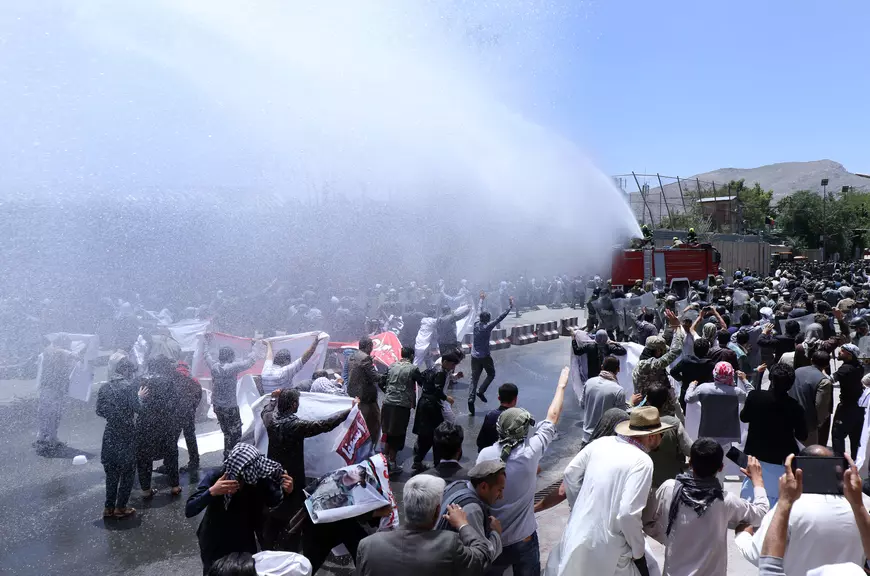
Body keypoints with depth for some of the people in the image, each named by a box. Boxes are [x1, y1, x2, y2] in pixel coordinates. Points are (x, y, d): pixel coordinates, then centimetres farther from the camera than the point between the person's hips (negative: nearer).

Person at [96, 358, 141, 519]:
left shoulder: (104, 387, 5)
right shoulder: (128, 386, -13)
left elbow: (99, 411, 8)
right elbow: (136, 408, -19)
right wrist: (140, 397, -1)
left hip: (110, 434, 6)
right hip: (126, 435, -5)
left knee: (111, 472, 16)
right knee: (128, 472, 7)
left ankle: (109, 507, 20)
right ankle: (120, 508, 9)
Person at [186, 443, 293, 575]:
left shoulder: (258, 478, -21)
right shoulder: (214, 477, -27)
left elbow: (272, 502, -6)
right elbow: (189, 511, -31)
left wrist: (285, 491, -28)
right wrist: (212, 491, -48)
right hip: (215, 545, -2)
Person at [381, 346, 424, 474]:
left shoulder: (392, 366, 8)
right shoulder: (413, 368, -7)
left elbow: (384, 382, 13)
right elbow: (423, 383, 0)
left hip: (388, 403, 5)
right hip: (402, 405, -5)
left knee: (388, 433, 18)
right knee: (397, 435, 6)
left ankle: (386, 458, 27)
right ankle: (392, 463, 12)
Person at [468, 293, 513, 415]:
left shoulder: (476, 324, -1)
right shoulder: (487, 327, -15)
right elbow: (501, 317, -16)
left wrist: (482, 300, 31)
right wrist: (510, 306, -12)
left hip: (474, 357, 5)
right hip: (485, 357, -5)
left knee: (474, 379, 5)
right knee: (491, 374, 19)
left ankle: (471, 399, -10)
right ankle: (481, 391, 4)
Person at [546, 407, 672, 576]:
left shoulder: (601, 442, 1)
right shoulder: (642, 461, -16)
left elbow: (570, 475, 9)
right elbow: (628, 513, -23)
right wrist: (639, 553, -8)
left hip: (577, 535, 6)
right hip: (605, 548, -5)